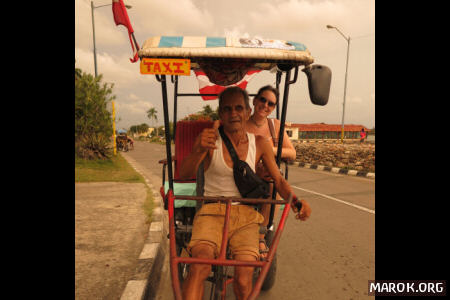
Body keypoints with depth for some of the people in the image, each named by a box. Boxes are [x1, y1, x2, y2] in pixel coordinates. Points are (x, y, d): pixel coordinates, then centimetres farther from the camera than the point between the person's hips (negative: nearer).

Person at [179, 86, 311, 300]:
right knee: (199, 268, -29)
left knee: (243, 281, -19)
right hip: (211, 211, -1)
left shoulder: (260, 144, 6)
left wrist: (295, 200, -9)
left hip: (245, 214, 2)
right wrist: (199, 150, -33)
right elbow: (184, 175, -11)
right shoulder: (208, 138, 0)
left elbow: (278, 180, 12)